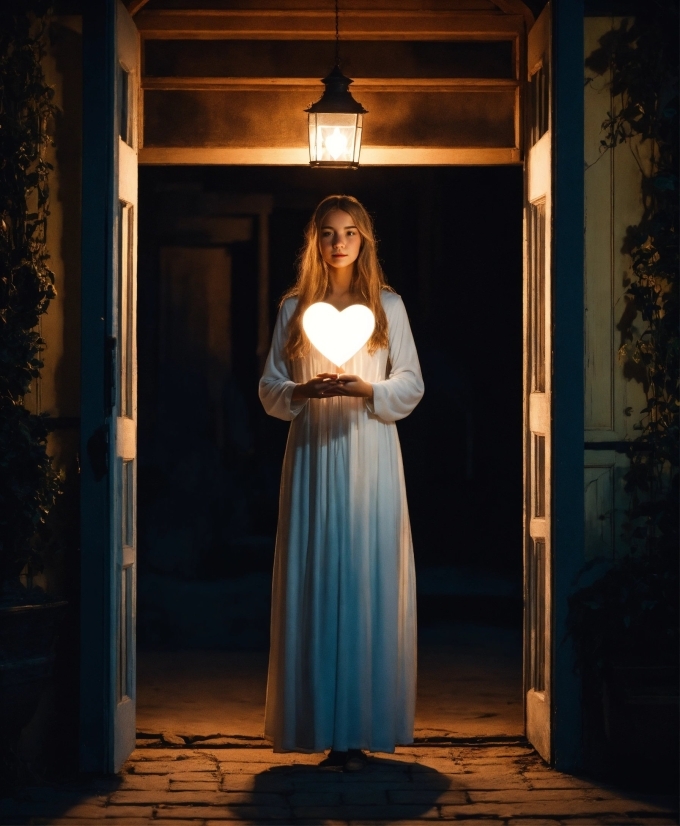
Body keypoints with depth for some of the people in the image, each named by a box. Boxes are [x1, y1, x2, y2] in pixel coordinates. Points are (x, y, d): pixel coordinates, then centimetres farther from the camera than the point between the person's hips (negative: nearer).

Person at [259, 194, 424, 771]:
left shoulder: (387, 305, 9)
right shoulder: (295, 308, 10)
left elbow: (412, 384, 5)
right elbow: (269, 388, 8)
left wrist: (365, 389, -13)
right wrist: (303, 390, -12)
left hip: (370, 450, -1)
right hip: (313, 452, 1)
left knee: (368, 582, -4)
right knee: (315, 582, -3)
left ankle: (361, 727, -2)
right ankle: (323, 723, 0)